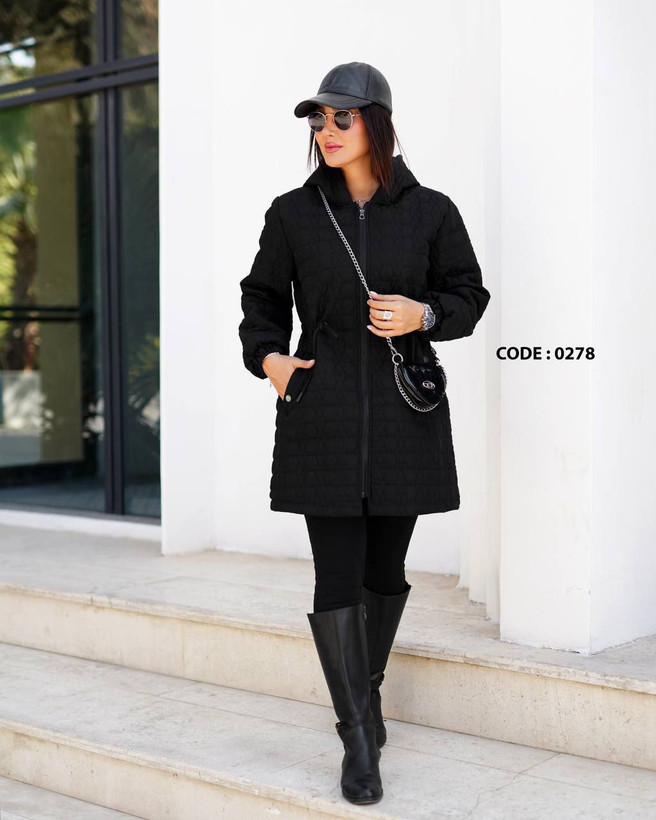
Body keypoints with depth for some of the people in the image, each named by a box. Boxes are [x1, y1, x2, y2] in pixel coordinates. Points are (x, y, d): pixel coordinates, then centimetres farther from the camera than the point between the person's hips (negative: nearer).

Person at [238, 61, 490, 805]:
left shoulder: (429, 211, 1)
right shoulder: (293, 213, 3)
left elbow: (467, 295, 7)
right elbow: (263, 296, 14)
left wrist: (423, 314, -13)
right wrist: (266, 356, -3)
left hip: (404, 411, 1)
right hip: (323, 413, 0)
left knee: (386, 569, 12)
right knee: (336, 577, -5)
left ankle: (369, 688, 37)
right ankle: (356, 739, 5)